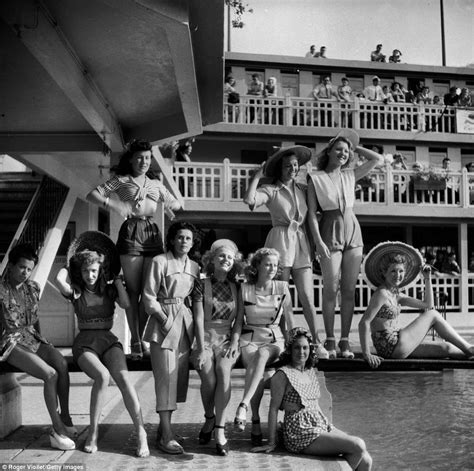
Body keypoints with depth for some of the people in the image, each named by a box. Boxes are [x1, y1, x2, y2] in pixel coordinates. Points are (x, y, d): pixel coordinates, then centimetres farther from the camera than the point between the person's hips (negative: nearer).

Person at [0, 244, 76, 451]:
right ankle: (58, 429, -17)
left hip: (32, 337, 5)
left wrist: (41, 341, 10)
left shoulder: (33, 287, 9)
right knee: (50, 374, -25)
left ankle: (65, 418, -16)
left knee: (61, 363, -25)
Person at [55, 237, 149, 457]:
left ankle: (141, 433, -28)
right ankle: (93, 431, -18)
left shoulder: (109, 288, 9)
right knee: (102, 375, -32)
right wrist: (69, 264, 2)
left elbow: (126, 304, -9)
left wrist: (117, 279, 0)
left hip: (109, 340, 2)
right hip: (85, 342, -2)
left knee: (123, 377, -27)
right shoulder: (76, 290, 3)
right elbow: (59, 279, -19)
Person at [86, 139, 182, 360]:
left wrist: (174, 208, 5)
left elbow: (175, 205, 28)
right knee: (133, 290, -2)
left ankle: (143, 337, 11)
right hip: (131, 232, -3)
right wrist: (113, 204, -12)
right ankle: (135, 341, 4)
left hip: (152, 233, 4)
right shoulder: (121, 180, 10)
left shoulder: (156, 183, 22)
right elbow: (92, 195, 3)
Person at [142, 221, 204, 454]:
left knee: (180, 376, 7)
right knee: (166, 376, -8)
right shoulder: (159, 262, -3)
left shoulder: (194, 267, 12)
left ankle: (163, 430, 20)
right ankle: (166, 436, -4)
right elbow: (149, 297, -5)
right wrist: (165, 319, -13)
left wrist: (201, 344, 2)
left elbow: (197, 302, 8)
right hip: (163, 323, -5)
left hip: (185, 324, 6)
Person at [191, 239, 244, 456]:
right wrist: (202, 346, -10)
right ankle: (209, 419, 6)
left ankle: (220, 429, -21)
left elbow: (239, 318, 9)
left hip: (226, 339, 2)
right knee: (208, 378, -23)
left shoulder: (236, 288, 12)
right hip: (205, 338, -1)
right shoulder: (202, 285, 3)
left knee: (223, 371, -26)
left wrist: (234, 341, -5)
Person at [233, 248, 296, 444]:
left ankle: (243, 406, -45)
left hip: (274, 339, 0)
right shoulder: (245, 289, 2)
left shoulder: (282, 288, 5)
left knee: (261, 355, -37)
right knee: (256, 367, -33)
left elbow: (289, 320, 10)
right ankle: (255, 421, -31)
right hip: (250, 339, 0)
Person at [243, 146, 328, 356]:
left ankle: (317, 342, 8)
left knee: (307, 297, 2)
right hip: (280, 241, -3)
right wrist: (257, 175, -11)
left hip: (302, 244, 4)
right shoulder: (271, 190, -1)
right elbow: (249, 200, -19)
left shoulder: (303, 189, 14)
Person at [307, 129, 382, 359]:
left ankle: (345, 341, 9)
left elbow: (377, 158, 13)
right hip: (330, 232, -4)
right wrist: (318, 241, -14)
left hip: (352, 231, 4)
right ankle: (330, 341, 7)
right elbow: (312, 213, -5)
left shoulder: (350, 176, 10)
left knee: (349, 290, 2)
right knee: (331, 290, -4)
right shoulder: (316, 179, -1)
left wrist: (355, 147, 14)